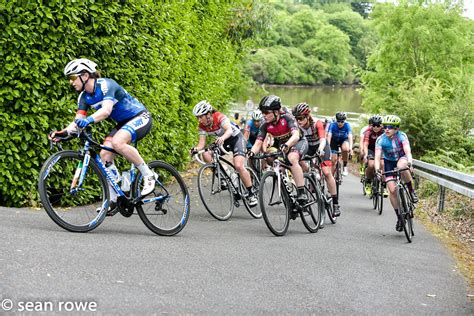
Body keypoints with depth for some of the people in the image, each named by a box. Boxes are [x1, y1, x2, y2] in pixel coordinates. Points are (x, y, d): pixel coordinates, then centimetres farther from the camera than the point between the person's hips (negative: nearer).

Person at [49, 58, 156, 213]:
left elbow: (106, 110, -40)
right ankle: (113, 199, 0)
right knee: (105, 154, -9)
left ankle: (148, 175, -18)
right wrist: (62, 133, -26)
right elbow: (77, 121, -6)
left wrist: (89, 120, -58)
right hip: (123, 123, 8)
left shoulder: (105, 85, -24)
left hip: (140, 117, -8)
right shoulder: (84, 96, 0)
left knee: (117, 142, -34)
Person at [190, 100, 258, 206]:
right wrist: (196, 149, -37)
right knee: (206, 155, -20)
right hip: (222, 142, 6)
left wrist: (222, 138, -66)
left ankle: (251, 194, -12)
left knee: (238, 166, -24)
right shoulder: (202, 126, -11)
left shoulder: (219, 117, -29)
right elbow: (202, 142, -15)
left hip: (236, 137, -6)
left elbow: (229, 130, -45)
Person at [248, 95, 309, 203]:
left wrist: (286, 145, -60)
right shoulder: (265, 125, -15)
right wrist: (252, 152, -43)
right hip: (281, 144, 7)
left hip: (298, 142, -7)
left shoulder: (287, 117, -28)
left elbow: (296, 135, -41)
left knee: (292, 158, -35)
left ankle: (302, 193, -37)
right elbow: (258, 142, -21)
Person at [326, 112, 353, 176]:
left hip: (344, 140, 0)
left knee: (345, 149, -35)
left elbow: (350, 136, -37)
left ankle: (345, 166, -16)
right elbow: (329, 136, -36)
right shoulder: (332, 125, -27)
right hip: (334, 140, 0)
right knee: (333, 159, -11)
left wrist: (350, 148, -51)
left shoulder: (347, 125, -27)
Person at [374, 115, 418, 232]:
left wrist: (409, 162, -57)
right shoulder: (381, 140, -22)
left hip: (402, 158, -1)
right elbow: (377, 157, -29)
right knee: (392, 190, -12)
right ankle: (399, 217, 3)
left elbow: (407, 151, -38)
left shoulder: (401, 136, -24)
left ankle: (411, 191, -18)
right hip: (389, 162, 2)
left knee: (401, 166, -40)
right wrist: (377, 169, -48)